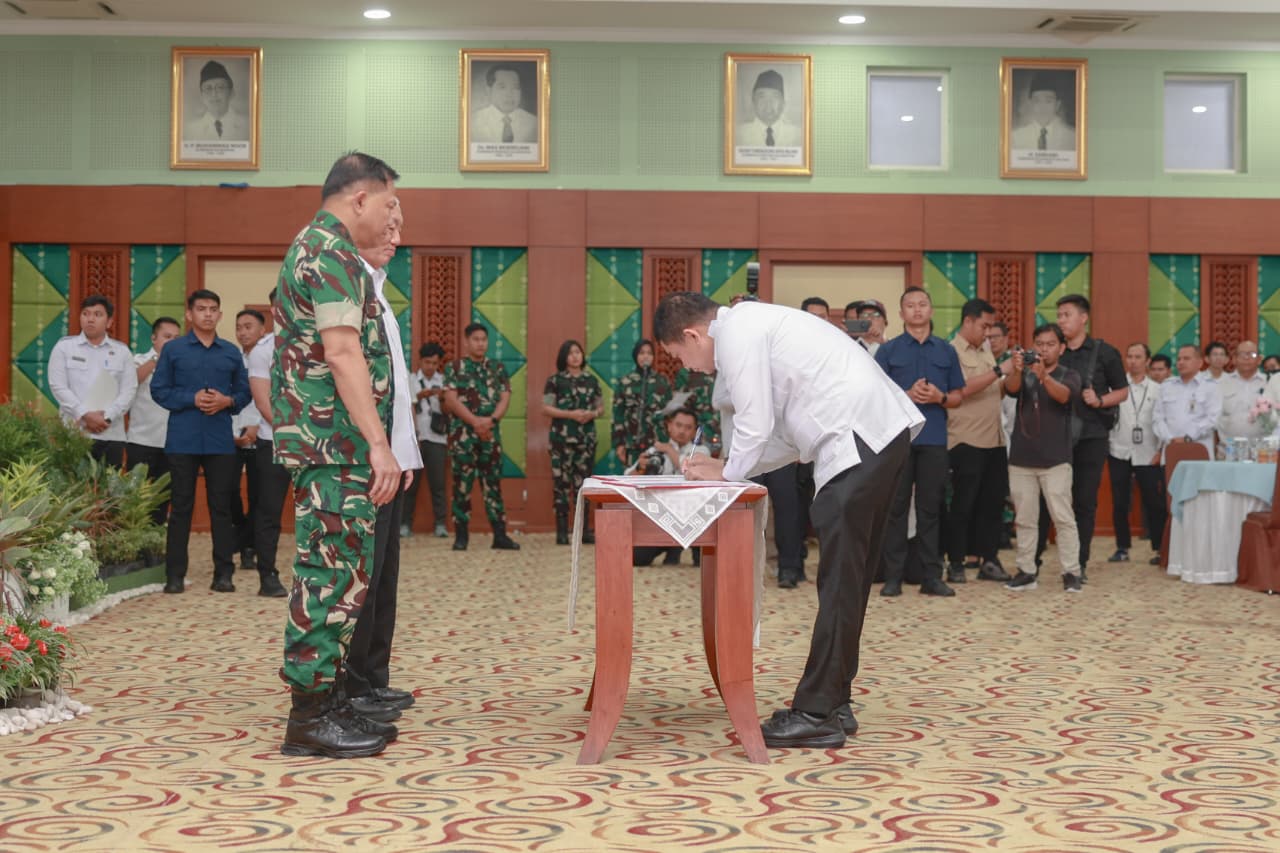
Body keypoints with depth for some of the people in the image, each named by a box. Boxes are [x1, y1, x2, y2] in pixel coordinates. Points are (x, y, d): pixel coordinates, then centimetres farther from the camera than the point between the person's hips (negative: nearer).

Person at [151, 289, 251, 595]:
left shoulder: (231, 352, 11)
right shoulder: (173, 349, 5)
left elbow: (244, 392, 12)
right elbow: (159, 390, 1)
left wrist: (227, 401, -9)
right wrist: (192, 399, -12)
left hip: (221, 441, 2)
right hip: (183, 440, -2)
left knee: (221, 507, 3)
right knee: (181, 507, 2)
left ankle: (224, 573, 8)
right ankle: (175, 574, 7)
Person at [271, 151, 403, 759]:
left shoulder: (316, 247, 21)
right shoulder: (332, 253, -12)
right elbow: (343, 353, -21)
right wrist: (378, 443, -23)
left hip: (326, 444, 11)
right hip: (336, 442, -11)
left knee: (333, 571, 13)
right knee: (334, 573, -7)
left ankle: (325, 700, 19)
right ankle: (311, 715, -3)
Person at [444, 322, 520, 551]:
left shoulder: (497, 368, 13)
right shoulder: (454, 367, 4)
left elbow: (505, 398, 4)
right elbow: (451, 400, -6)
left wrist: (491, 419, -14)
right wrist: (475, 421, -16)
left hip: (491, 432, 3)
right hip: (463, 433, -2)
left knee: (493, 483, 2)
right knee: (462, 484, -2)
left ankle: (500, 535, 2)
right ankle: (461, 535, 4)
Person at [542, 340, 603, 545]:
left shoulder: (591, 380, 11)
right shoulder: (555, 380, 0)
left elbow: (601, 407, 15)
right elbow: (546, 408, -5)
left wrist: (592, 414, -7)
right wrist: (571, 414, -15)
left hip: (587, 438, 4)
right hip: (562, 438, -4)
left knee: (583, 482, 6)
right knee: (562, 482, -5)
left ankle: (584, 529, 10)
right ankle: (562, 531, -2)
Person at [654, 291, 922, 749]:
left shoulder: (736, 332, -6)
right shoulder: (752, 325, 24)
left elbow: (755, 425, -10)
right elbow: (787, 433, 26)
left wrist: (728, 472, 7)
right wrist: (732, 468, 19)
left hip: (859, 436, -10)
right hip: (880, 430, 10)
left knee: (839, 582, -7)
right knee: (849, 577, 13)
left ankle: (816, 715, -4)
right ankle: (833, 703, 20)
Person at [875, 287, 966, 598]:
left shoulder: (946, 351, 13)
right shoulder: (888, 351, 7)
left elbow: (958, 395, 14)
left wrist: (940, 397, -8)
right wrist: (907, 395, -14)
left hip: (934, 439, 2)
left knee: (930, 507, 3)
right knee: (896, 506, 0)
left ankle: (932, 576, 7)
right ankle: (893, 575, 3)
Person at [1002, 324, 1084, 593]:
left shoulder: (1069, 376, 3)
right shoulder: (1024, 375, 9)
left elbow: (1064, 395, -18)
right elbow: (1011, 389, -12)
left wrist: (1044, 377, -38)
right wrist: (1017, 371, -35)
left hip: (1055, 460, -3)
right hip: (1021, 459, 3)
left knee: (1063, 518, -5)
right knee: (1025, 520, 7)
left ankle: (1071, 572, 0)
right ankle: (1027, 571, 13)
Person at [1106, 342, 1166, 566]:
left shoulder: (1157, 390, 6)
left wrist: (1160, 450, -2)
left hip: (1148, 454, 0)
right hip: (1119, 452, 0)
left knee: (1154, 503, 1)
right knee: (1119, 503, 4)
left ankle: (1160, 548, 9)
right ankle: (1122, 548, 14)